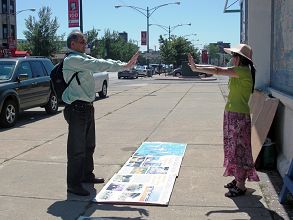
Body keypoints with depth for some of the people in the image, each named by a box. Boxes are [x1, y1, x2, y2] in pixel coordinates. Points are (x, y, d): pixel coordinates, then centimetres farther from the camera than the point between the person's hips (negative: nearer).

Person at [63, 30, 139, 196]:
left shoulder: (83, 58, 15)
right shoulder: (72, 60, -14)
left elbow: (99, 63, 6)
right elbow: (97, 65, -21)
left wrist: (125, 64, -6)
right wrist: (123, 66, -20)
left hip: (87, 107, 10)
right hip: (77, 109, -10)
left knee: (89, 145, 20)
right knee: (77, 148, -4)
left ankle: (87, 175, 36)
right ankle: (73, 184, 6)